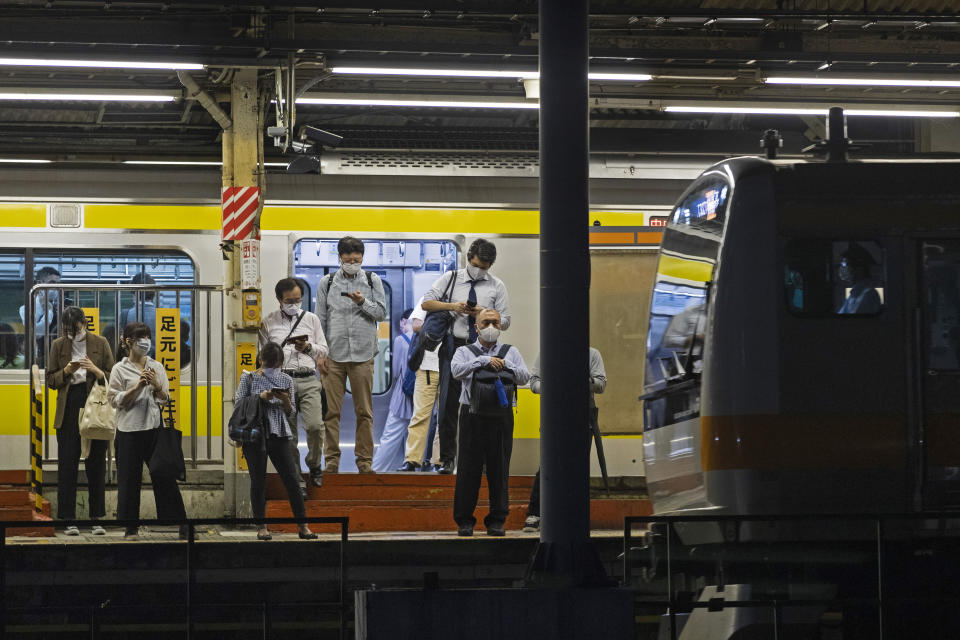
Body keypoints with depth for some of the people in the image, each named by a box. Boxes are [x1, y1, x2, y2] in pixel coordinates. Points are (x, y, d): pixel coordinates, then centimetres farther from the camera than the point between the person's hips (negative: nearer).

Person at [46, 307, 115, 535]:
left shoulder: (100, 344, 3)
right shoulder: (58, 345, 5)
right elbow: (51, 380, 7)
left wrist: (96, 371, -16)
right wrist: (66, 372, -12)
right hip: (69, 410, 0)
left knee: (96, 465, 4)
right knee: (67, 465, -2)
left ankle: (97, 518, 11)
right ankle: (69, 520, 2)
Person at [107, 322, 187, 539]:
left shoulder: (157, 367, 9)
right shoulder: (120, 369, 0)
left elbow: (165, 399, 10)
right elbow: (116, 401, -5)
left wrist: (156, 385, -10)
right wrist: (138, 387, -15)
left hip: (154, 427, 2)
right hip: (129, 430, -2)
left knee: (165, 476, 3)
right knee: (129, 479, 3)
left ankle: (177, 522, 6)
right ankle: (130, 527, 12)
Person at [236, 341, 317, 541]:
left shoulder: (286, 380, 11)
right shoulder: (249, 378, 5)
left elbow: (291, 414, 12)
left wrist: (286, 401, -9)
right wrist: (260, 397, -13)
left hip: (279, 434, 2)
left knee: (292, 479, -4)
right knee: (258, 481, -1)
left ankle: (303, 526, 0)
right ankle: (262, 527, 6)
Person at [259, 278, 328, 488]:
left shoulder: (311, 319, 16)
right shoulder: (268, 322, 11)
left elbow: (323, 351, 17)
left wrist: (308, 347, -3)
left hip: (308, 381, 0)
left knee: (314, 426, -14)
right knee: (287, 432, -1)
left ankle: (315, 467, 9)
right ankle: (294, 476, 8)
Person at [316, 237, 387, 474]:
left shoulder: (372, 281, 8)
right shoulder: (327, 283, 9)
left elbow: (382, 312, 5)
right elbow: (320, 320, 9)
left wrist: (363, 302, -14)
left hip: (362, 355, 0)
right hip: (333, 355, 0)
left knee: (364, 411, 2)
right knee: (331, 410, -3)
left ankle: (364, 460, 8)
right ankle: (332, 459, 4)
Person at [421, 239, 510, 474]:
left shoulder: (496, 286, 10)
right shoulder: (450, 279, 9)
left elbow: (504, 321, 8)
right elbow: (427, 303, 5)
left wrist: (484, 314, -11)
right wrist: (452, 306, -10)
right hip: (455, 346, 0)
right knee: (448, 404, -1)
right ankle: (447, 459, 4)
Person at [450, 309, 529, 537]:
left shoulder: (511, 353, 15)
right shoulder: (465, 352, 11)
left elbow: (524, 377, 2)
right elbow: (457, 370, -10)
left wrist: (505, 364, -10)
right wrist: (484, 361, -15)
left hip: (501, 417, 1)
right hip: (473, 416, -1)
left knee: (499, 470, 1)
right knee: (469, 469, -1)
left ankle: (497, 521, 7)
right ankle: (464, 520, 5)